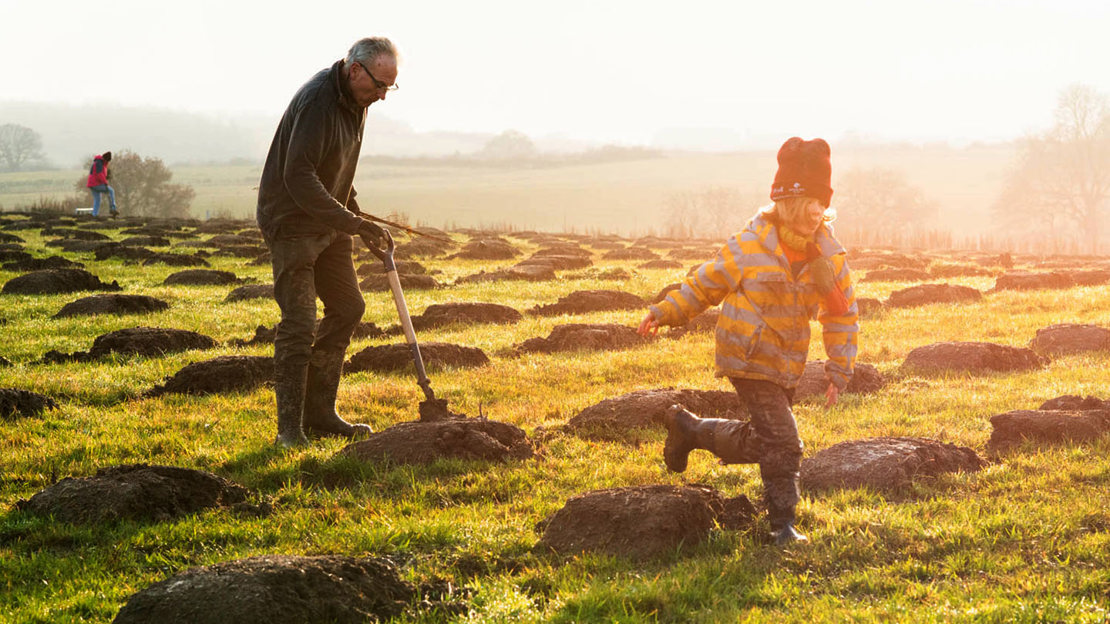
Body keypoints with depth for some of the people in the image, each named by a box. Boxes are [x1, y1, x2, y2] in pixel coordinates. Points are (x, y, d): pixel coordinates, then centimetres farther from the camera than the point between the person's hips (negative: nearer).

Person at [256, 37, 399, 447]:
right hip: (291, 222, -10)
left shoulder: (356, 100, 5)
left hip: (327, 222, 10)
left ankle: (319, 413, 18)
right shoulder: (317, 102, -25)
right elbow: (299, 178, -31)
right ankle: (290, 428, -4)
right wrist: (351, 223, -31)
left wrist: (355, 213, 18)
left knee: (347, 307, 11)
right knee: (299, 323, -11)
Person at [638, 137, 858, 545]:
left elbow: (842, 316, 6)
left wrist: (839, 371, 1)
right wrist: (664, 313, -3)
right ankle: (782, 526, 3)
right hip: (749, 360, -6)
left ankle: (688, 428, 43)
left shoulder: (829, 256, -2)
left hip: (788, 366, 6)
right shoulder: (750, 247, -15)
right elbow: (706, 284, -1)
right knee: (783, 442, -15)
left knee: (761, 442, 17)